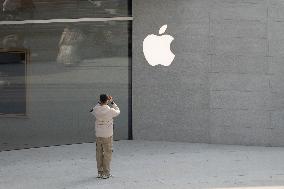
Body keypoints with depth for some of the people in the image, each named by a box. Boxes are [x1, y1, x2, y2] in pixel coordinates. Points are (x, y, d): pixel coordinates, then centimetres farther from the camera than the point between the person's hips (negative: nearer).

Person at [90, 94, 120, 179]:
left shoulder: (96, 110, -9)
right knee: (107, 154, 6)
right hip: (108, 135, -3)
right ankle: (106, 173, 8)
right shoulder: (110, 111, -16)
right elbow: (118, 111, 6)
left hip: (98, 135, 3)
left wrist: (100, 102, 11)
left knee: (99, 153, 13)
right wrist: (112, 102, 9)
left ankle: (100, 172, 18)